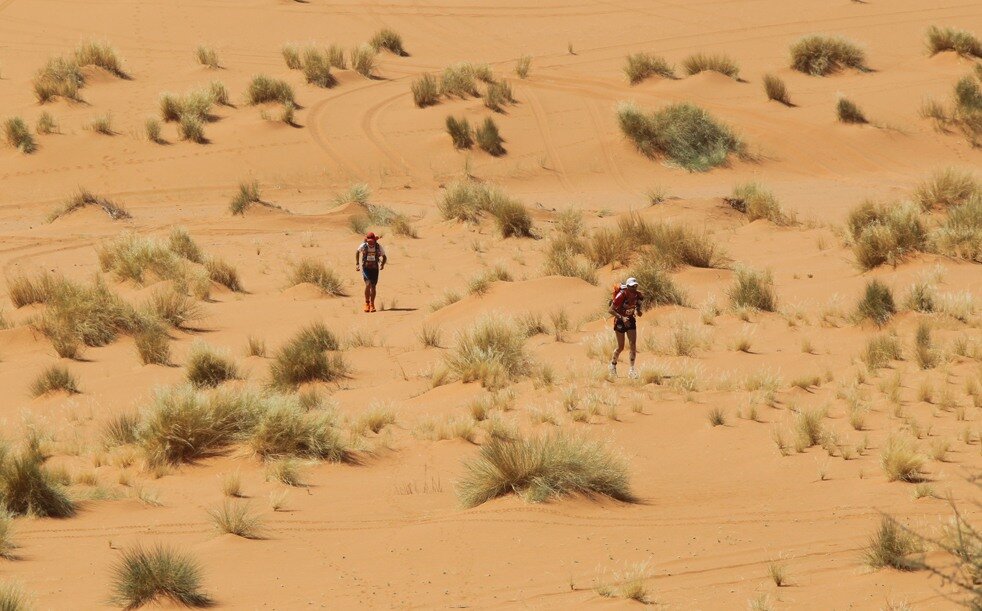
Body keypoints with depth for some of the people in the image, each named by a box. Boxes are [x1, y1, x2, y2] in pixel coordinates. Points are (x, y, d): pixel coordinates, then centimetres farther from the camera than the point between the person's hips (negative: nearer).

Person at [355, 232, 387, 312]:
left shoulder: (379, 247, -9)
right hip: (366, 268, -1)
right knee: (368, 284, -18)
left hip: (375, 269, 1)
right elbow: (357, 252, 12)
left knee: (373, 287, 4)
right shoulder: (364, 246, -10)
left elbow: (384, 257, 7)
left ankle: (372, 305, 19)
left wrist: (382, 264, -12)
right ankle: (367, 303, -3)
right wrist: (357, 264, 8)